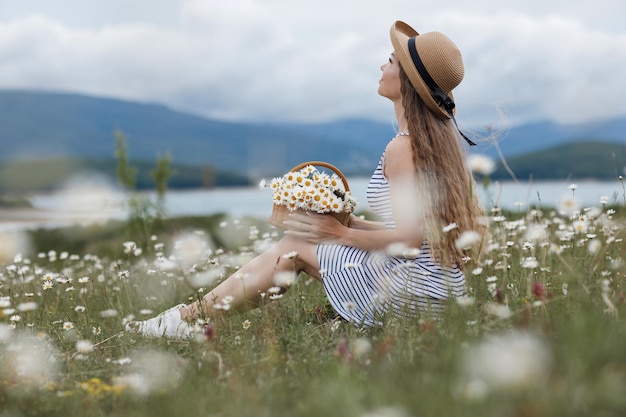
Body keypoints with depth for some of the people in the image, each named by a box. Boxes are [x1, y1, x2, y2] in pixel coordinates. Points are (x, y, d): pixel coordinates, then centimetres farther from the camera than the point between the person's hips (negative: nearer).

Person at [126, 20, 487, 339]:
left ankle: (190, 318, 11)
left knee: (296, 245, 1)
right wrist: (354, 223, 11)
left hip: (414, 287, -9)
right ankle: (194, 314, 15)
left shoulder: (402, 148, -18)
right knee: (299, 236, 12)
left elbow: (409, 239, -22)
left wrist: (341, 233, -11)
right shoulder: (438, 137, 11)